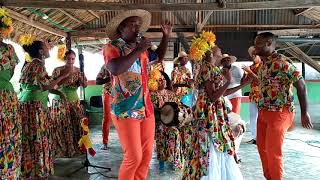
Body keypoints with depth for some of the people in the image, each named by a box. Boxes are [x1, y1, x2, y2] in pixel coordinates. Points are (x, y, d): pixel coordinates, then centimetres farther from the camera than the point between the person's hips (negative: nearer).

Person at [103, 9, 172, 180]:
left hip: (146, 109, 7)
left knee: (146, 154, 10)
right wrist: (139, 50, -20)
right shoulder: (112, 47, -7)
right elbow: (115, 69, -27)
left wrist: (166, 36, 16)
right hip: (125, 111, -6)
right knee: (134, 157, -6)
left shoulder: (140, 48, 12)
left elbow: (159, 56, 30)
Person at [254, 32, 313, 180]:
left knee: (273, 151, -1)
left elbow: (300, 84, -14)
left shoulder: (281, 61, -14)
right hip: (263, 112, 9)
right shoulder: (264, 64, 12)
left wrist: (304, 113, -12)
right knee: (261, 147, 16)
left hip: (279, 113, -9)